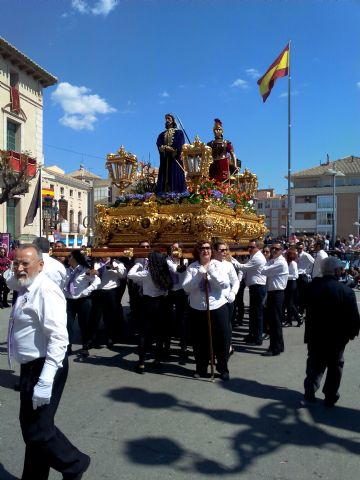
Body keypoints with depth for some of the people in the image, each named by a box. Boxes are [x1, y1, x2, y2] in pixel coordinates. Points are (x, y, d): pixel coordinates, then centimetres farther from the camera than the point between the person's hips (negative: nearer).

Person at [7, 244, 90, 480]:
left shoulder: (46, 292, -21)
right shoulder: (25, 289, 9)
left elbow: (59, 339, -27)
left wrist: (45, 381, -30)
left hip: (44, 368, -9)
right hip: (30, 367, 9)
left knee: (37, 430, -1)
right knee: (30, 426, 21)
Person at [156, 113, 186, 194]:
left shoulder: (179, 132, 12)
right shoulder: (162, 134, 23)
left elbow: (180, 145, -3)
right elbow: (158, 144, 5)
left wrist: (174, 151, -17)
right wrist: (165, 148, -15)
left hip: (175, 157, -4)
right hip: (165, 158, 4)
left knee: (175, 174, -12)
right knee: (164, 175, -6)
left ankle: (176, 193, -18)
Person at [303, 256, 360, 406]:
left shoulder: (312, 287, -10)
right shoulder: (347, 291, -19)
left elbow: (305, 309, 1)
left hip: (314, 335, 2)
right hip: (336, 338, -2)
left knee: (315, 363, 21)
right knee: (335, 366, 17)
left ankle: (310, 391, 17)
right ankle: (330, 397, 23)